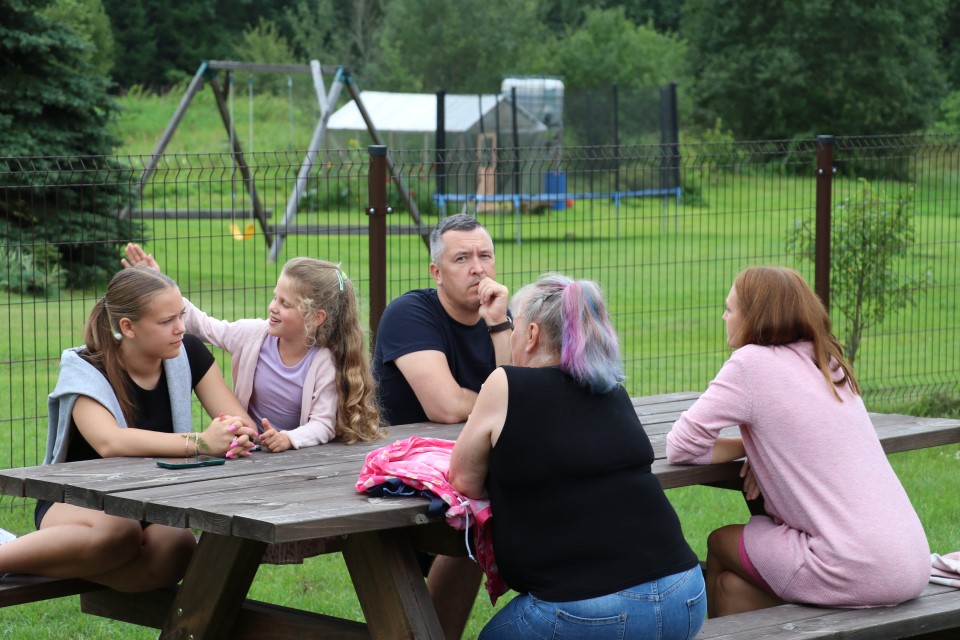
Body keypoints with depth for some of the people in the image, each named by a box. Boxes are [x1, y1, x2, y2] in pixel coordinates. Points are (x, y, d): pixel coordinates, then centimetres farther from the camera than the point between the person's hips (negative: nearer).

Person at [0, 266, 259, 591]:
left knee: (178, 551, -35)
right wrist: (199, 442, -45)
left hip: (153, 509, 4)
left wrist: (238, 435, -31)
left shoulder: (187, 353, -1)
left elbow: (243, 423, -5)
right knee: (118, 531, -41)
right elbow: (109, 442, -33)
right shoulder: (84, 371, -14)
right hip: (76, 504, -4)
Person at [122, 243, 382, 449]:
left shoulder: (325, 362, -13)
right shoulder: (254, 334, -3)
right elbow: (203, 326, 10)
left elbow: (322, 424, -15)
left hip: (297, 454, -2)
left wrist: (288, 439, -35)